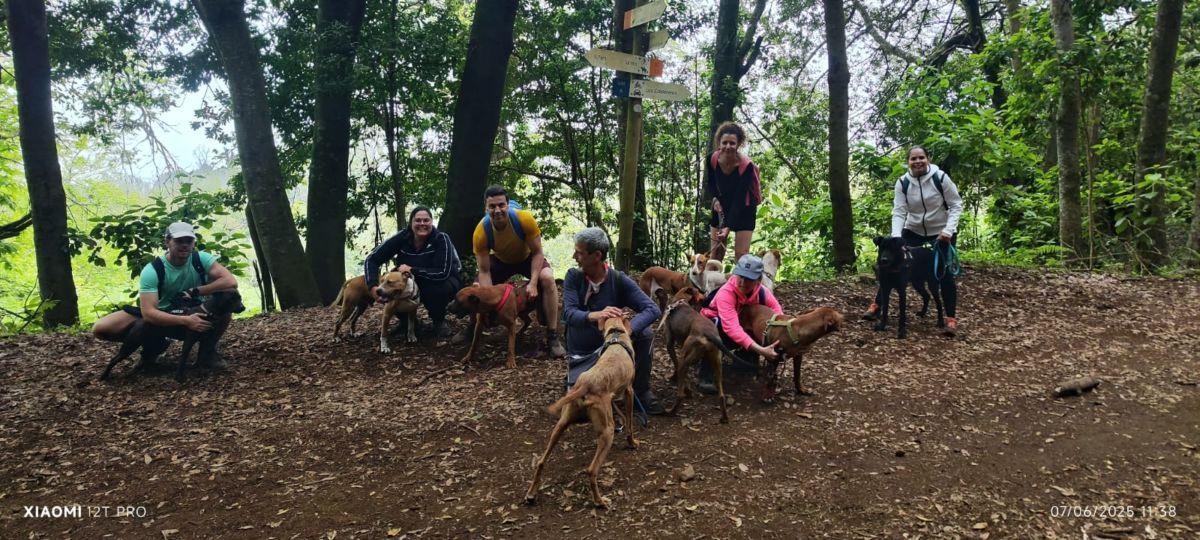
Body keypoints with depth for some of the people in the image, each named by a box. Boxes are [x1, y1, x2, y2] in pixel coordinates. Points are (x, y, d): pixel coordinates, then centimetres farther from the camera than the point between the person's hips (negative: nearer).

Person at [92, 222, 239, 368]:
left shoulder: (201, 259, -16)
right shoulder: (152, 270, -20)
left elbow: (231, 282, -27)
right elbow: (148, 313, -29)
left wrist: (195, 291, -28)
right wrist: (185, 321, -42)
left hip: (194, 314, 0)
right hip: (161, 317, 0)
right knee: (100, 328, -18)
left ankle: (207, 350, -7)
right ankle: (153, 344, 8)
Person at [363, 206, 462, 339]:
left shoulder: (441, 239, -26)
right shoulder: (402, 238, -17)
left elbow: (443, 273, -35)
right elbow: (371, 260, -16)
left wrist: (411, 270, -30)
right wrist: (373, 286, -32)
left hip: (443, 282, -3)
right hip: (414, 283, 3)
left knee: (436, 288, -36)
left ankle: (439, 322, -5)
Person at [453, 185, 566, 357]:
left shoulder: (524, 219, -36)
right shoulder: (481, 232, -31)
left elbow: (537, 252, -23)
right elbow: (484, 271, -24)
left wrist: (533, 283, -34)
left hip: (527, 258, -2)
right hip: (501, 261, 2)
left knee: (547, 278, -30)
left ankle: (553, 337, -23)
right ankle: (473, 327, 20)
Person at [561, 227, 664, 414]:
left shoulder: (619, 280, -14)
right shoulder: (573, 277, -11)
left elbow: (653, 309, -23)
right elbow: (569, 313, -25)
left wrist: (627, 330, -41)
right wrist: (594, 316, -47)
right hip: (582, 353, 0)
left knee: (645, 333, -25)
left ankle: (642, 391, -6)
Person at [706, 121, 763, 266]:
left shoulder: (746, 166, -28)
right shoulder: (712, 160, -18)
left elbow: (739, 199, -28)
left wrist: (729, 226, -34)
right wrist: (715, 199, -18)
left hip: (744, 209, -3)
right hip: (722, 206, 3)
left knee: (741, 254, -10)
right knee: (716, 251, 2)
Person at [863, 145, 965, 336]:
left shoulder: (941, 178, -18)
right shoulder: (902, 183, -11)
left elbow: (956, 205, -11)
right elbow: (899, 212, -15)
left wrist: (949, 230, -24)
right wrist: (895, 237, -30)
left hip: (942, 232, -3)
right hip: (913, 231, 3)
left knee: (945, 273, -8)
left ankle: (951, 318, 3)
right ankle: (877, 305, 6)